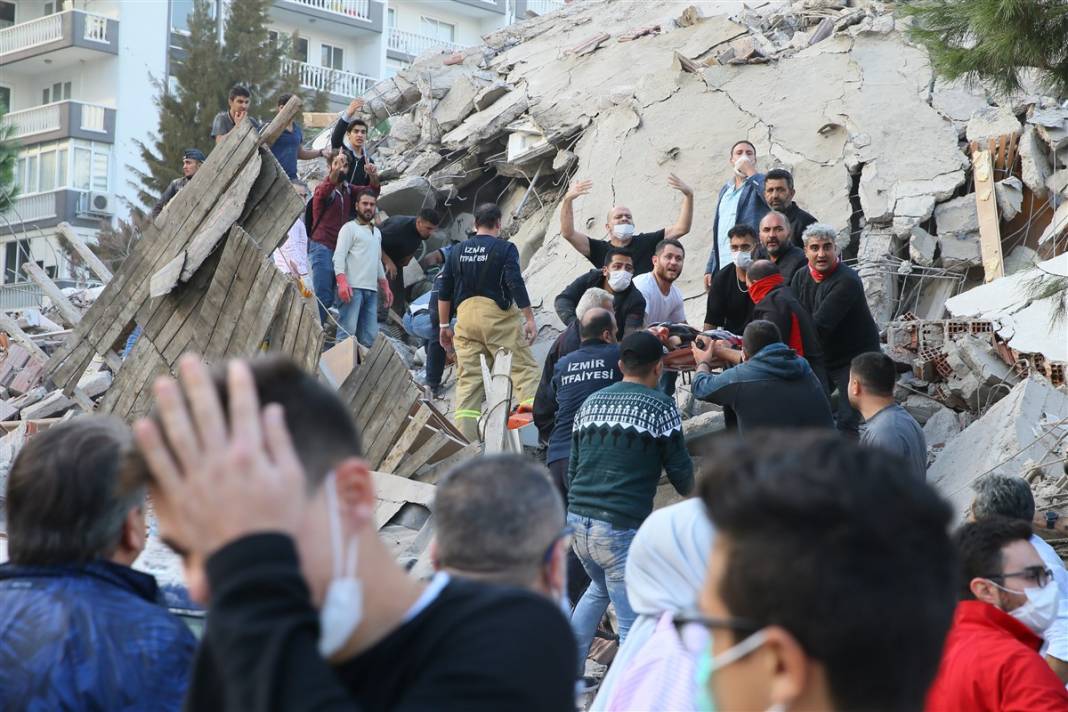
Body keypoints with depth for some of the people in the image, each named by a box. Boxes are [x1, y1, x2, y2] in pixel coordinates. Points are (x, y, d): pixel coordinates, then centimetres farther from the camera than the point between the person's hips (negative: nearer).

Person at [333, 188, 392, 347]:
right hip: (353, 288, -7)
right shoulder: (350, 228, 3)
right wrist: (342, 282, -22)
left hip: (372, 290, 7)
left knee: (369, 334, -1)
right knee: (348, 331, -16)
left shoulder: (376, 232, 26)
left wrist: (385, 286, 24)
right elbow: (339, 256, -8)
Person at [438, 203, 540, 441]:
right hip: (498, 315, -4)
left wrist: (443, 325, 20)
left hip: (465, 314, 4)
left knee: (468, 377, 5)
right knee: (523, 367, -2)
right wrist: (530, 319, -10)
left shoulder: (458, 250, 12)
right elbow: (516, 284, -12)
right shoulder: (505, 248, -2)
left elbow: (444, 292, 12)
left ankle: (464, 438, 0)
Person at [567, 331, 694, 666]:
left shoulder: (591, 402, 14)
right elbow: (680, 470, 1)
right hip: (622, 527, -7)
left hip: (577, 521, 7)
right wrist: (687, 489, 24)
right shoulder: (660, 406, -3)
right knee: (634, 627, -4)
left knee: (601, 588, 32)